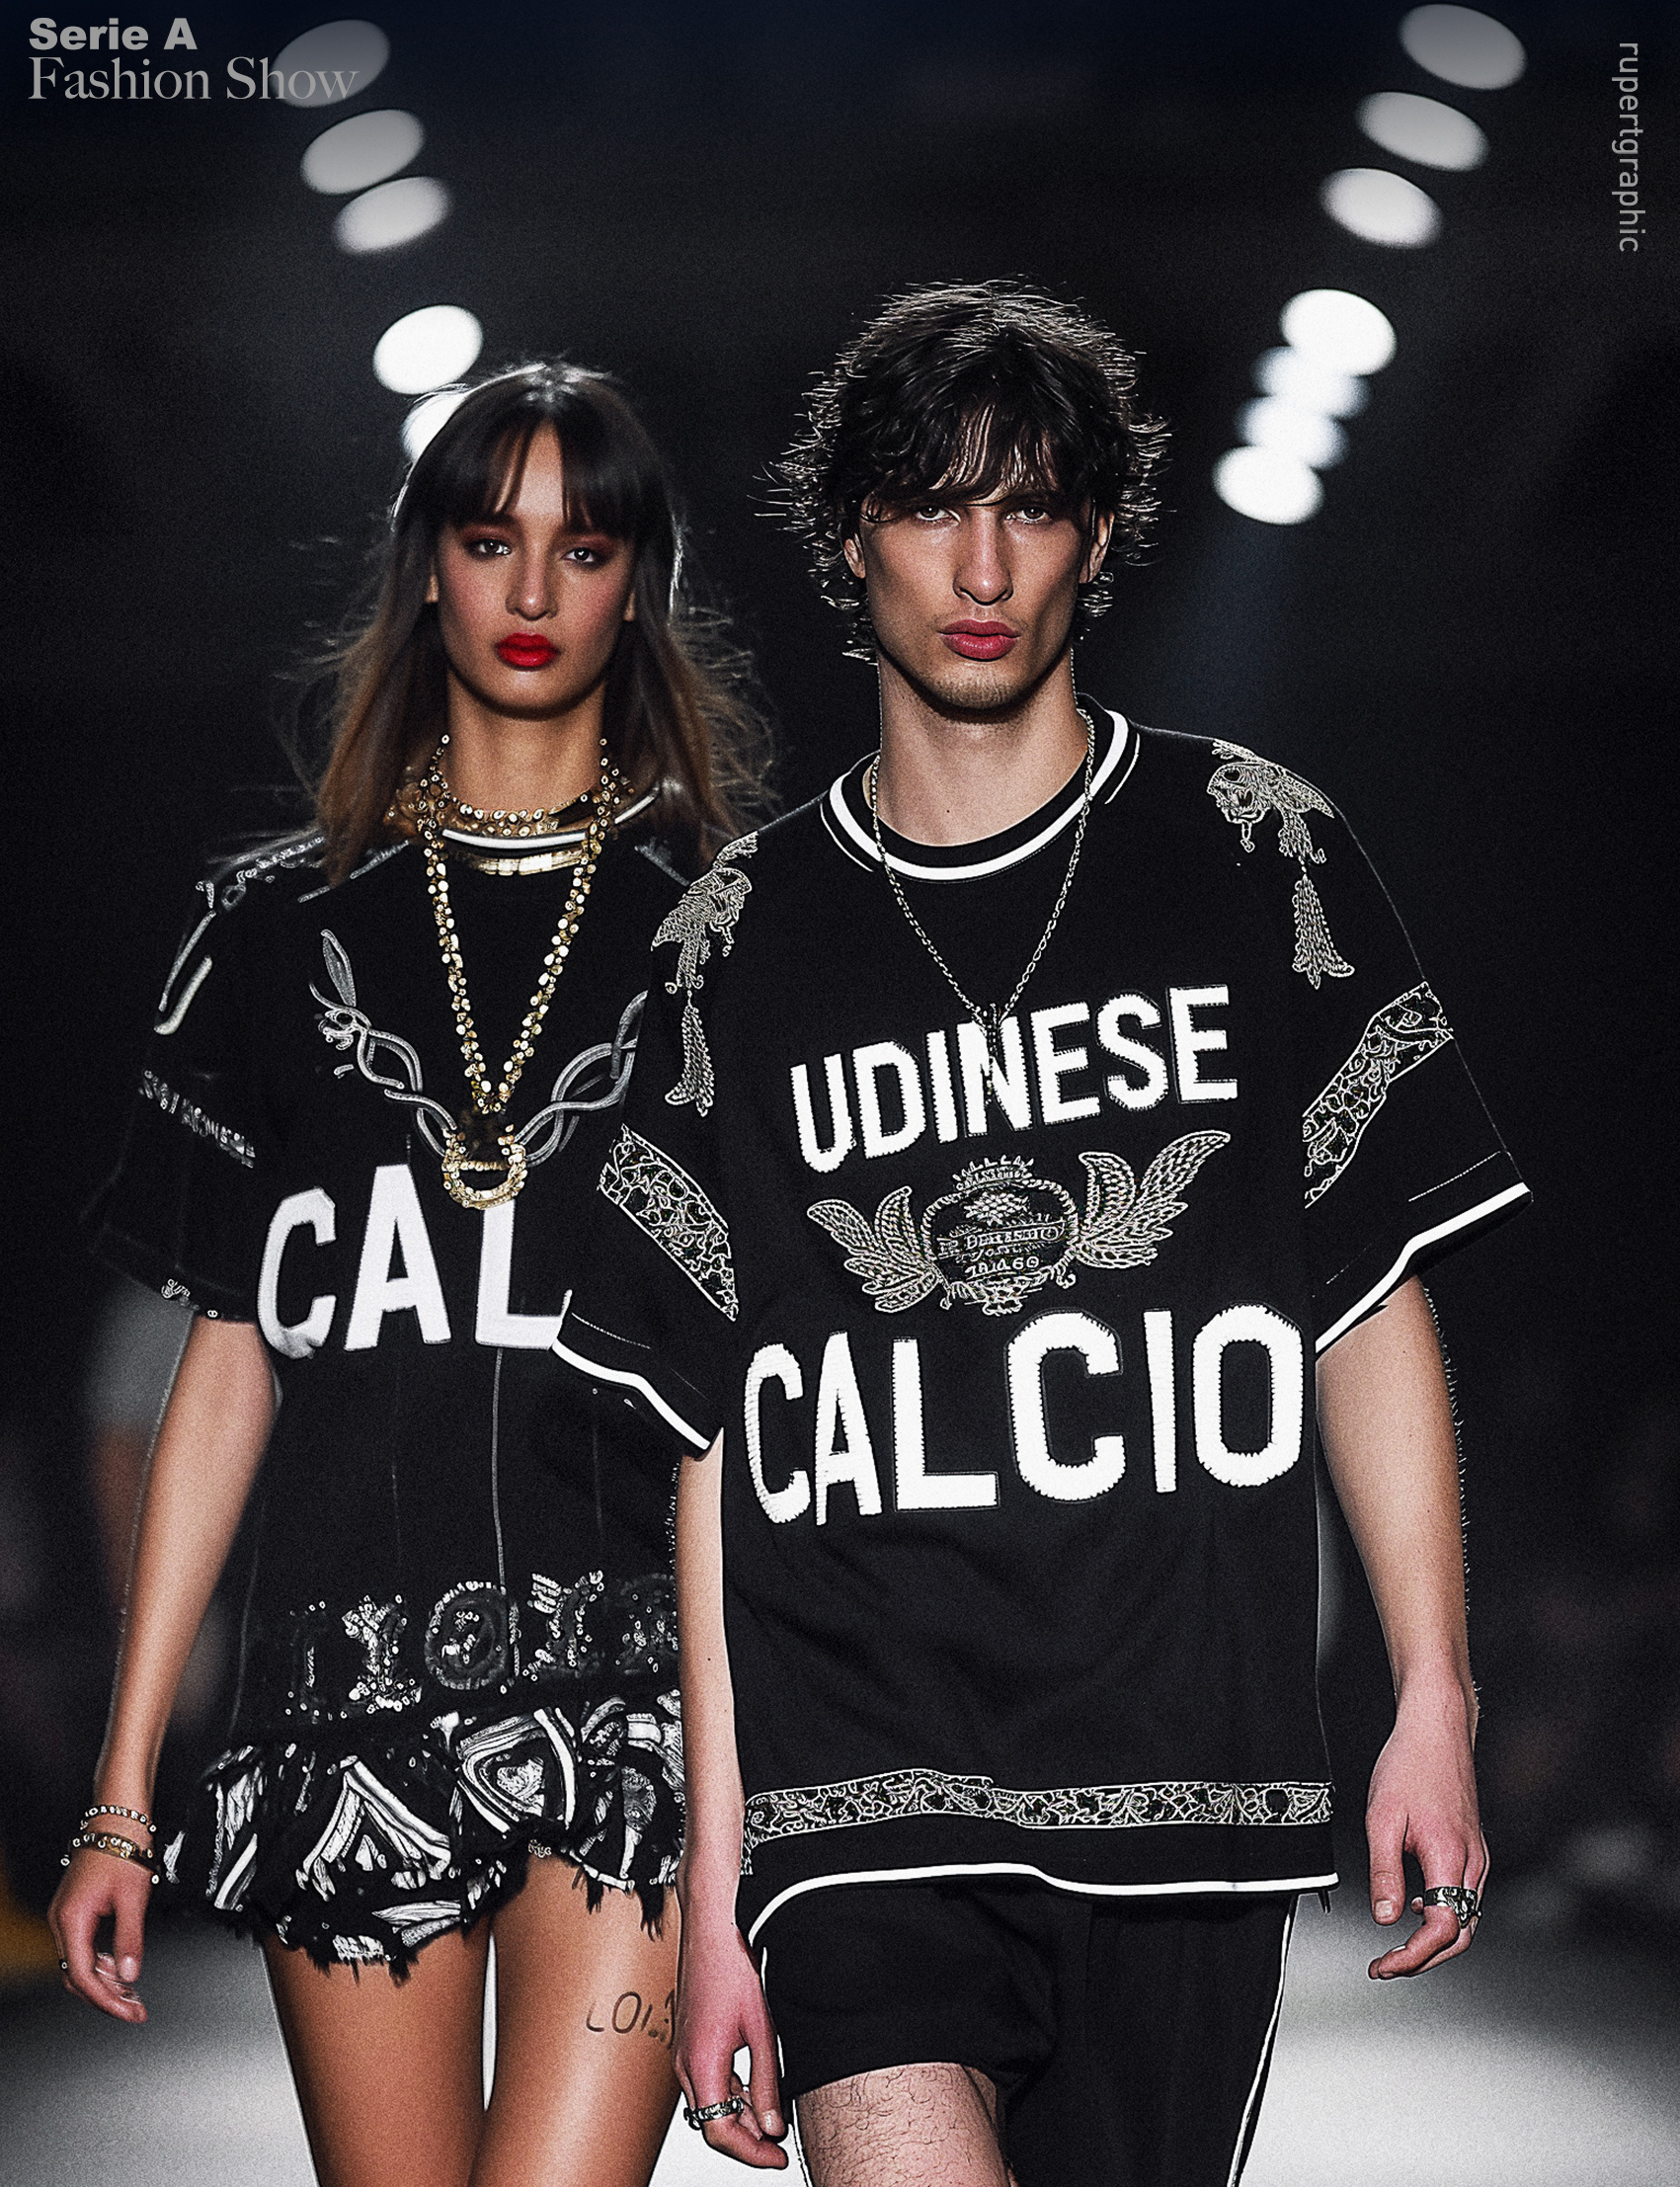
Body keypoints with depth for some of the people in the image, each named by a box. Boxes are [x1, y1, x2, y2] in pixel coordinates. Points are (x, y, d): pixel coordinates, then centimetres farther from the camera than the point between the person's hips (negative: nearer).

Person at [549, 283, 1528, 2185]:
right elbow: (718, 1435, 10)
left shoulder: (1249, 854, 9)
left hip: (1190, 1774, 1)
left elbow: (1372, 1302, 10)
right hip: (858, 1788, -1)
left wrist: (1434, 1697, 1)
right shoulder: (744, 936, 10)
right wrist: (717, 1859, 6)